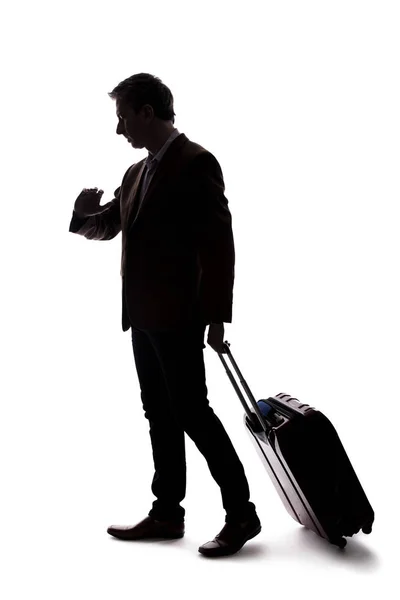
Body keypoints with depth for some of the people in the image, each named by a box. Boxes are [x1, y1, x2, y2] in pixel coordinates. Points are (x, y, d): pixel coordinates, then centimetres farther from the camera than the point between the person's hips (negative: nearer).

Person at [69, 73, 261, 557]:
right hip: (143, 315, 8)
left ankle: (241, 513, 5)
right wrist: (84, 213, -2)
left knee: (191, 411, -5)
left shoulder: (196, 163, -11)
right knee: (159, 414, 12)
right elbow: (107, 225, 23)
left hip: (178, 316, -8)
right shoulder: (137, 172, 14)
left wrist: (217, 317, -17)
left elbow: (219, 245, -15)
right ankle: (167, 512, 22)